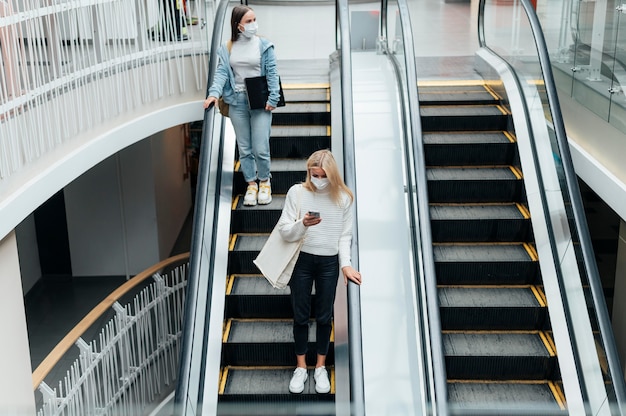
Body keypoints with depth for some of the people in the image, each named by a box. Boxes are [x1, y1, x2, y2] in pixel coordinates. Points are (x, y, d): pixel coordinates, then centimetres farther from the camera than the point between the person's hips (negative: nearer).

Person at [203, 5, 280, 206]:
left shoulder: (264, 45, -2)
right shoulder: (227, 48, 4)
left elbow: (272, 73, -3)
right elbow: (222, 72, -2)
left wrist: (273, 98, -10)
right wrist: (214, 93, -18)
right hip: (237, 103, 2)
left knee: (260, 149, -5)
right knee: (244, 149, 9)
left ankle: (264, 181, 20)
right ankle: (251, 183, 25)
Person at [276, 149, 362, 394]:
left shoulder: (343, 197, -4)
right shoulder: (297, 192, -8)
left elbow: (345, 236, -1)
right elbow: (284, 231, -9)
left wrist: (345, 264, -13)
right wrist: (302, 224, -29)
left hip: (329, 263, 1)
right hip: (301, 261, 0)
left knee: (324, 316, 11)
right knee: (300, 315, 9)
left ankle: (320, 367, 28)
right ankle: (301, 367, 27)